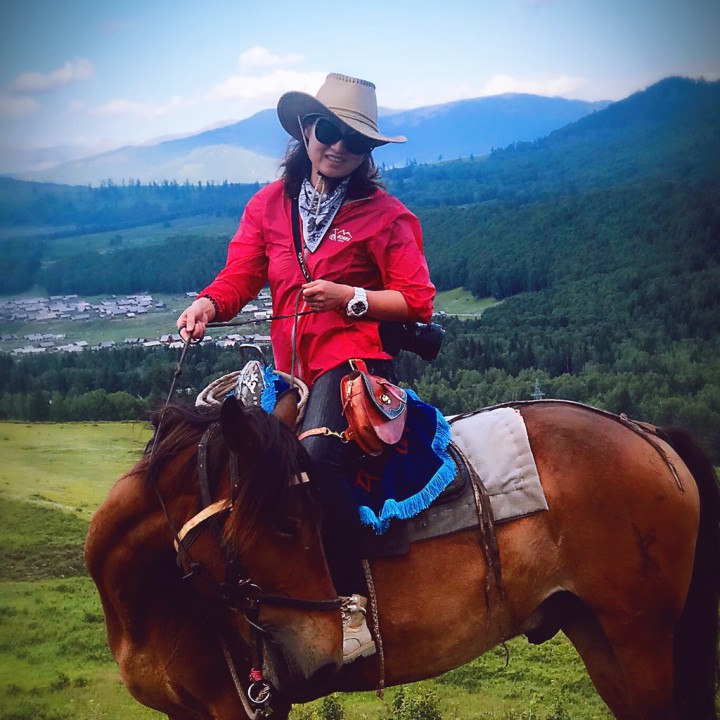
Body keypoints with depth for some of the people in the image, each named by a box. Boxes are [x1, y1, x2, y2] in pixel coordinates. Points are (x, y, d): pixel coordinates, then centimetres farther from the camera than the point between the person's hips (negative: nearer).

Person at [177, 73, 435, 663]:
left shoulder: (384, 214, 3)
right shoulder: (269, 205, 14)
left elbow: (418, 302, 1)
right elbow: (238, 277, 5)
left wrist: (349, 297, -13)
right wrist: (207, 306, -17)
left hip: (355, 360, -6)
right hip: (292, 369, 6)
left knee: (316, 450, -32)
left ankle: (353, 607, -30)